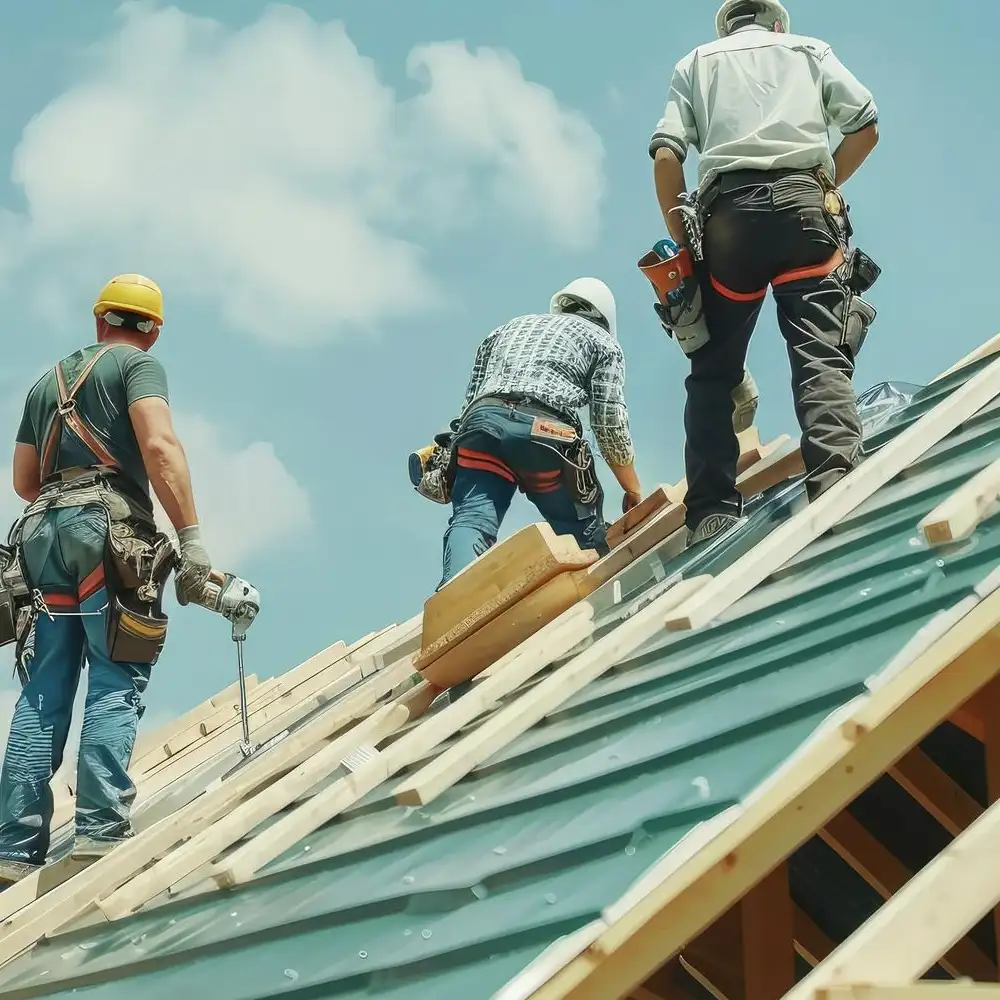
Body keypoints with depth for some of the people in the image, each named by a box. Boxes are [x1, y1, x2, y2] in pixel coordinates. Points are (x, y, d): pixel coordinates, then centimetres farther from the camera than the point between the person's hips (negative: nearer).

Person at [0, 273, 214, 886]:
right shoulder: (139, 364, 7)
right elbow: (160, 445, -12)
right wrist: (190, 536, -17)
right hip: (109, 527, -6)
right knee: (117, 684, -9)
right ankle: (101, 831, -22)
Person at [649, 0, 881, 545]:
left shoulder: (696, 62, 24)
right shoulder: (809, 50, 25)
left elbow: (666, 155, 9)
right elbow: (865, 127, 12)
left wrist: (682, 240, 13)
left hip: (727, 208, 1)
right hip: (802, 202, 0)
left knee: (713, 370, 3)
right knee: (821, 354, -11)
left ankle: (712, 512, -10)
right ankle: (835, 480, -33)